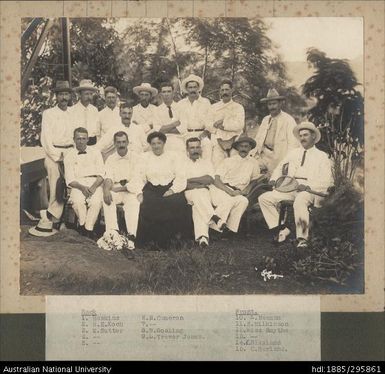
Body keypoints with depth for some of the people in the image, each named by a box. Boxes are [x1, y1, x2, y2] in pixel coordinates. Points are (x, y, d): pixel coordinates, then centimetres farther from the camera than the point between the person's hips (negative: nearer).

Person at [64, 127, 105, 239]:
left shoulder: (95, 153, 13)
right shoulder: (69, 156, 12)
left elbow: (101, 175, 6)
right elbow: (70, 179, 3)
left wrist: (93, 186, -13)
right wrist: (82, 187, -16)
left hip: (95, 183, 0)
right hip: (77, 185, 0)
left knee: (96, 202, -32)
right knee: (78, 202, -33)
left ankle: (87, 229, -23)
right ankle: (83, 225, -15)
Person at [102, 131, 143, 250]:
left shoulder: (134, 158, 6)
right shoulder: (110, 159, 14)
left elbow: (136, 180, -4)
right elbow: (108, 178, -1)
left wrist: (121, 188, -15)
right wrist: (106, 189, -23)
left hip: (132, 189, -2)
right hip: (115, 189, 2)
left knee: (133, 201, -35)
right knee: (107, 199, -30)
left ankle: (131, 237, -42)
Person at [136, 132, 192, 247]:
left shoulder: (173, 156, 15)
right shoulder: (144, 157, 19)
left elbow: (181, 177, 4)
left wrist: (171, 191, -13)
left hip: (170, 189, 0)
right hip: (151, 189, 1)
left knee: (177, 204, -32)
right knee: (148, 206, -31)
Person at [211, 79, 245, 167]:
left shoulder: (238, 107, 12)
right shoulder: (213, 107, 16)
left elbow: (239, 125, -3)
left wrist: (223, 124, -7)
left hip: (234, 143, 0)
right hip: (218, 142, 1)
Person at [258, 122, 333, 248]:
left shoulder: (322, 156, 12)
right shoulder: (293, 153, 26)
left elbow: (326, 181, 1)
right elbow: (279, 168, 32)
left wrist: (308, 186, -16)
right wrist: (274, 179, 8)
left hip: (309, 190, -5)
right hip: (289, 188, 5)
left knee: (299, 202, -40)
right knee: (264, 198, -15)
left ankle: (302, 238, -32)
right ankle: (281, 229, -13)